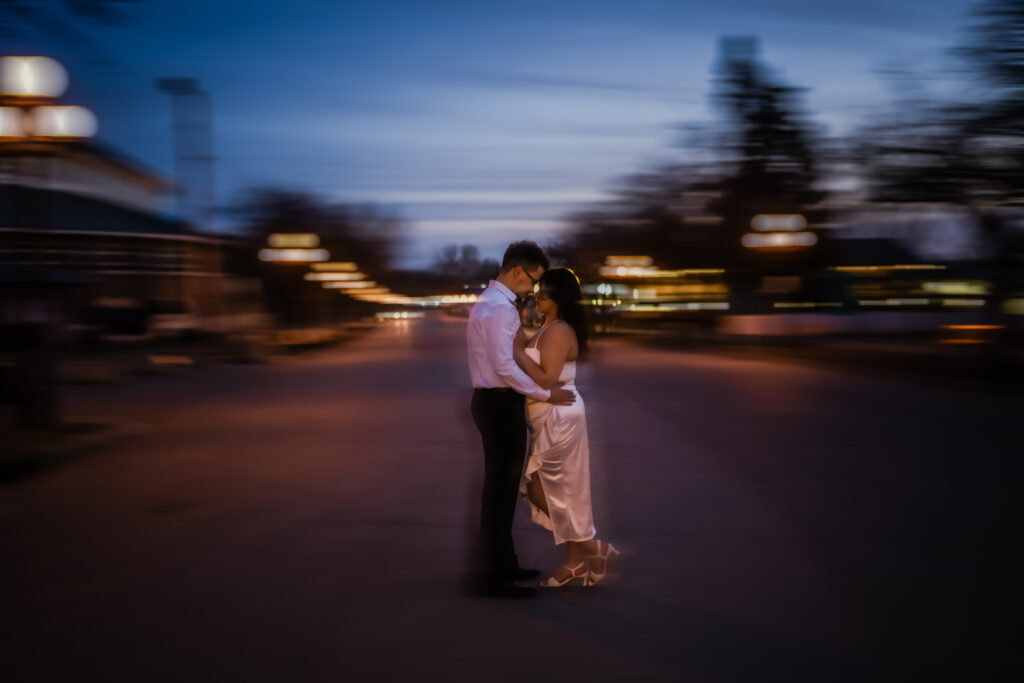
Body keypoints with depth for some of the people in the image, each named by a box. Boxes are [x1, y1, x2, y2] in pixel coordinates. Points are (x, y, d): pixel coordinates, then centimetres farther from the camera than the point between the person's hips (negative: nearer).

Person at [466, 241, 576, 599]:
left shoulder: (489, 302, 15)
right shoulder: (500, 308, -18)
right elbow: (505, 366, -25)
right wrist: (545, 393, -19)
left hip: (494, 400, 11)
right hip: (501, 404, -11)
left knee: (503, 485, 17)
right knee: (500, 486, -6)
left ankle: (503, 563, 28)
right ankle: (489, 575, -1)